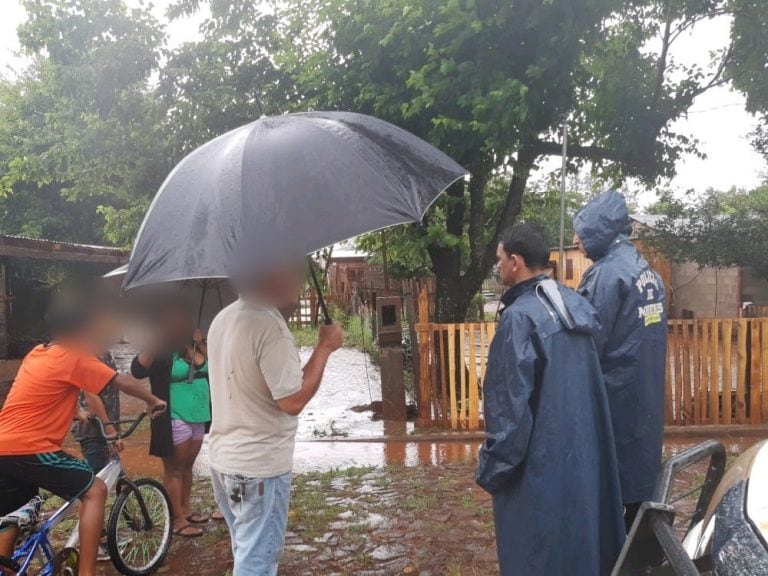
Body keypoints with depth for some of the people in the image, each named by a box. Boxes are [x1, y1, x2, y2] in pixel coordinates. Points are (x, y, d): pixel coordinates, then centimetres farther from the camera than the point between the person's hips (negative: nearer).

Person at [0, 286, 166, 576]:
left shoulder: (39, 353, 16)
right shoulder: (75, 358, -10)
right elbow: (124, 383, -7)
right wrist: (153, 401, 11)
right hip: (28, 448, -9)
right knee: (95, 490, -4)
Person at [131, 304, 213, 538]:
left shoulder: (196, 344, 6)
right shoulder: (162, 350, -11)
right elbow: (138, 370, -24)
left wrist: (201, 344, -6)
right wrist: (154, 345, -31)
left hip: (198, 416, 6)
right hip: (174, 419, -6)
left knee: (188, 466, 17)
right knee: (174, 468, 2)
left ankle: (186, 509, 30)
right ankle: (177, 520, 8)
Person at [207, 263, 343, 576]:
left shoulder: (223, 319, 6)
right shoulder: (269, 324, -23)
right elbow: (293, 401, -23)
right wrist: (325, 347, -14)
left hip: (224, 458, 9)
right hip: (260, 466, -9)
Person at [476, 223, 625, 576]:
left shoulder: (520, 316, -20)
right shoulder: (576, 305, 6)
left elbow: (510, 404, -19)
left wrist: (493, 468, -10)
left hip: (540, 461, -8)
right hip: (584, 450, 8)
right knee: (582, 534, 20)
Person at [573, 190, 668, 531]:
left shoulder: (607, 273, -18)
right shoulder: (646, 269, 10)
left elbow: (592, 341, -18)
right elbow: (647, 334, 14)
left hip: (616, 393, -8)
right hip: (647, 393, 8)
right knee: (641, 466, 16)